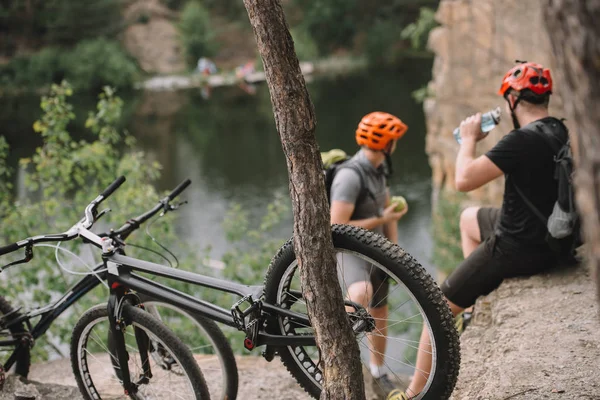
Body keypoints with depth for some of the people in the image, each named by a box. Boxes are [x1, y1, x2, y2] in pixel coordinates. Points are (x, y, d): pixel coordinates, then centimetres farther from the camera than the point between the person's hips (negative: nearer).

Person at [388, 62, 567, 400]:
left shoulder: (522, 141, -26)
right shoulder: (560, 132, 0)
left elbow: (464, 180, -23)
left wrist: (470, 138, -7)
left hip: (517, 249, -8)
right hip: (551, 239, 8)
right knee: (469, 218, 33)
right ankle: (480, 298, 34)